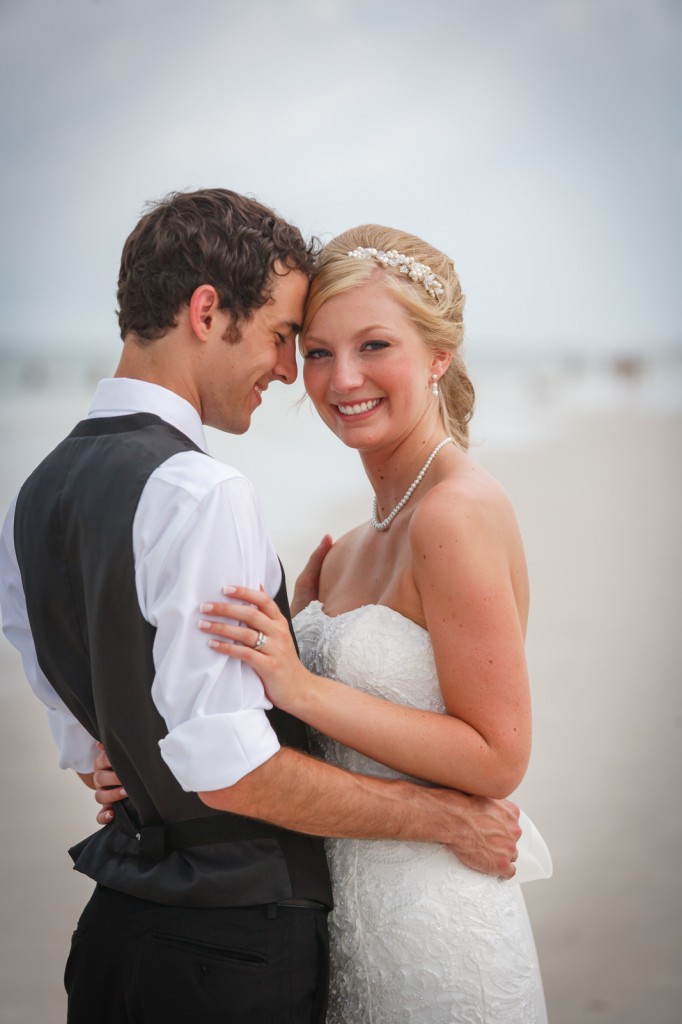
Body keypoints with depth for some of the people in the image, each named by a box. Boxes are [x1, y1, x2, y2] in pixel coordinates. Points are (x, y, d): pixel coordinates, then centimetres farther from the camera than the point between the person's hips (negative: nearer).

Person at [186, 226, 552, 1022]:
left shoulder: (459, 510, -19)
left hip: (434, 936, -8)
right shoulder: (356, 547, 8)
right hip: (349, 917, 8)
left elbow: (497, 758, -20)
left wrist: (304, 689, -24)